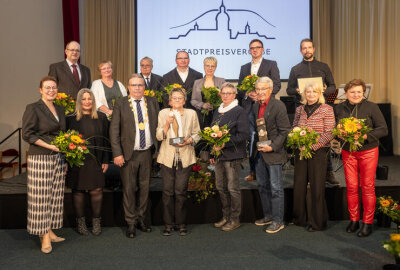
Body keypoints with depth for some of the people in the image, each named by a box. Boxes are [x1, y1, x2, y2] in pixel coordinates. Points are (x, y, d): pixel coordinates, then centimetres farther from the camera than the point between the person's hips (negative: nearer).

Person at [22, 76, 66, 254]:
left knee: (55, 196, 8)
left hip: (58, 158, 6)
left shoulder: (60, 110, 14)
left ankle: (50, 232, 19)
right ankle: (44, 237, 7)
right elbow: (27, 134, -10)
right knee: (41, 197, -2)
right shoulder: (33, 108, -5)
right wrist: (49, 146, -17)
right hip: (40, 158, -6)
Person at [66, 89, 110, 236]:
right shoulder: (71, 118, 0)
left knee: (96, 191, 3)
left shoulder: (101, 117, 5)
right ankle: (80, 222, 22)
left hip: (95, 161, 1)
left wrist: (105, 161, 2)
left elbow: (105, 140, 6)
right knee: (78, 191, 7)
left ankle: (96, 222, 19)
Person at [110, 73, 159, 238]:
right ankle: (131, 223, 19)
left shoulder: (152, 102, 7)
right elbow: (114, 130, -4)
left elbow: (158, 125, 10)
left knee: (144, 187, 12)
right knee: (129, 189, 4)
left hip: (147, 152, 3)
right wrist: (117, 154, -11)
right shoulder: (121, 104, -2)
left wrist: (157, 148, 4)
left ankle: (141, 219, 29)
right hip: (129, 154, -3)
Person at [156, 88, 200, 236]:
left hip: (185, 157, 0)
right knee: (167, 191, 0)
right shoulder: (163, 113, 8)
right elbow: (159, 136, 3)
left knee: (181, 191, -1)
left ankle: (181, 223, 14)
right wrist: (167, 123, -12)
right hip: (167, 157, 0)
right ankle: (168, 224, 13)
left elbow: (197, 134, 10)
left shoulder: (191, 113, 8)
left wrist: (189, 141, -8)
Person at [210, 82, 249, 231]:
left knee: (233, 188, -2)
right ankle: (226, 216, 25)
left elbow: (243, 135, -13)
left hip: (233, 155, -7)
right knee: (220, 187, 11)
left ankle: (235, 219, 11)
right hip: (219, 155, 7)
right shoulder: (217, 112, 16)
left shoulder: (239, 111, -6)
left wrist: (224, 144, -20)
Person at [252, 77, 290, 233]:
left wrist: (272, 147, -20)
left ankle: (278, 220, 11)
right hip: (259, 153, 8)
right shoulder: (256, 106, 10)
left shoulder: (278, 106, -13)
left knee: (276, 188, 0)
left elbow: (284, 131, -14)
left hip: (274, 153, -8)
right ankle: (268, 216, 30)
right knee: (262, 186, 16)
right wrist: (255, 147, 9)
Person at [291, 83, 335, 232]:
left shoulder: (326, 109, -2)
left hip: (318, 152, -4)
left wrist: (312, 146, -16)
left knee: (317, 187, 0)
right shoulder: (299, 110, 11)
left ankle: (317, 222, 15)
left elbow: (329, 133, -8)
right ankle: (299, 219, 24)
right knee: (298, 186, 7)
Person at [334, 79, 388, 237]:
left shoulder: (371, 107, -5)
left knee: (368, 187, 2)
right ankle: (353, 220, 19)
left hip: (368, 151, -2)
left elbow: (383, 129, -5)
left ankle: (367, 222, 14)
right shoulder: (339, 109, 5)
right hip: (348, 152, 3)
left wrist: (365, 136, -19)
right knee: (351, 187, 4)